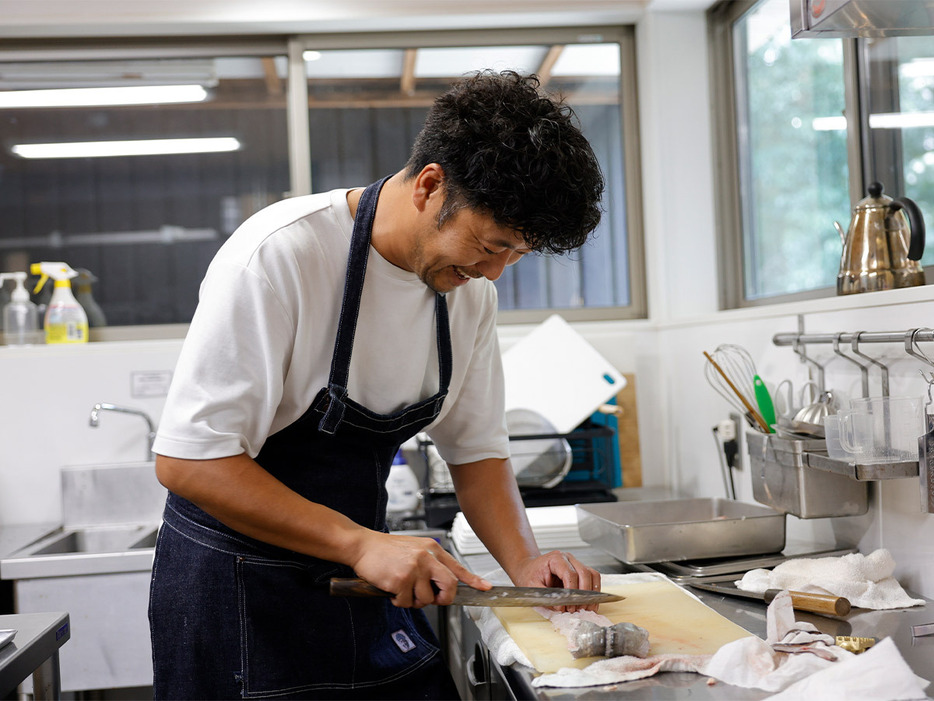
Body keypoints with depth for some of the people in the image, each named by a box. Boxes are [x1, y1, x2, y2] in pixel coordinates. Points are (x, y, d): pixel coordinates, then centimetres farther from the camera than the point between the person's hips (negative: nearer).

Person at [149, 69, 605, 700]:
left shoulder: (471, 287, -2)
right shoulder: (280, 256, -23)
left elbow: (476, 450, 7)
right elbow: (187, 460, -24)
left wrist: (525, 561, -9)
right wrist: (360, 543, -28)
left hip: (368, 575, 6)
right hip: (240, 591, -5)